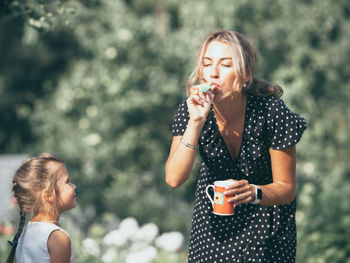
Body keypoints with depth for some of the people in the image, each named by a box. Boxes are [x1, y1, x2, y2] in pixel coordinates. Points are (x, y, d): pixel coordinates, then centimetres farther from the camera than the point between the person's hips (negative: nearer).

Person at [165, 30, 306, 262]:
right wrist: (196, 123, -33)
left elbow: (286, 188, -16)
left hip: (265, 215, -2)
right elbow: (174, 179, -25)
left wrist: (253, 193, -37)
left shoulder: (271, 112, -24)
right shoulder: (192, 109, -16)